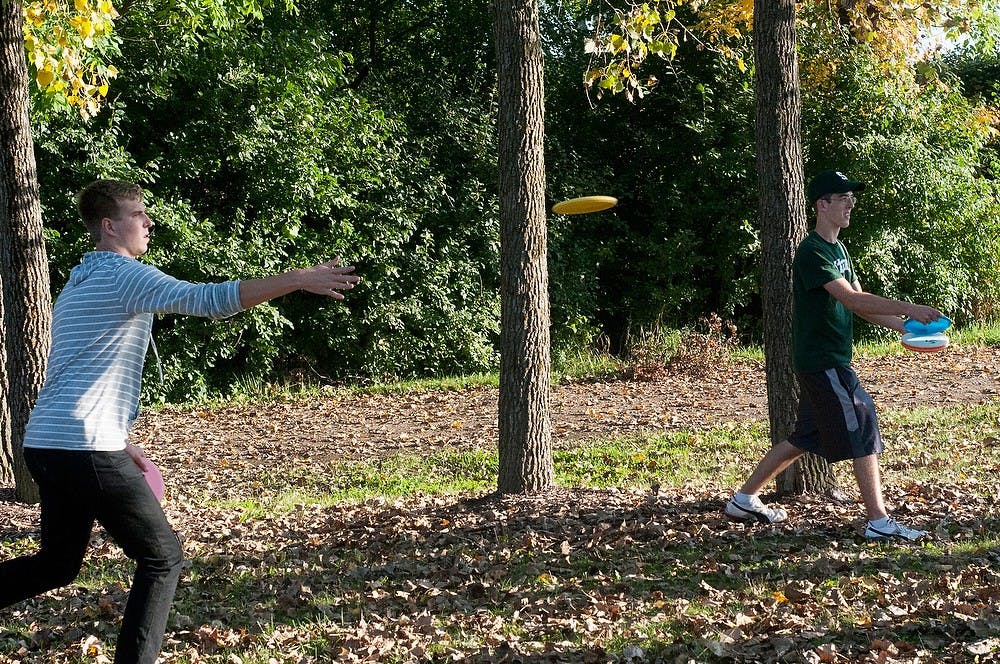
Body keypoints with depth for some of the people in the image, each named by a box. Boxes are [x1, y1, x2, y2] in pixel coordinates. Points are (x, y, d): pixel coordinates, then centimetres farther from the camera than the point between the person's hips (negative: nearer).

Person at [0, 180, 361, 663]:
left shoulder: (78, 284, 22)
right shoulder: (125, 275, -8)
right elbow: (209, 300, -22)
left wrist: (118, 442, 28)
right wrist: (299, 279, -21)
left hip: (44, 444, 9)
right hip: (86, 448, -9)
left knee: (58, 564, 22)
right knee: (162, 558, 3)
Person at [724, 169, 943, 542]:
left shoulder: (838, 249, 15)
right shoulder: (812, 253, -17)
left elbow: (860, 305, 14)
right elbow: (852, 300, -27)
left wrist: (903, 326, 2)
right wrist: (908, 308, -30)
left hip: (830, 361, 10)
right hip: (821, 363, -10)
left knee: (804, 438, 15)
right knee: (863, 432, -7)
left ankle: (744, 500, 23)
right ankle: (879, 522, -2)